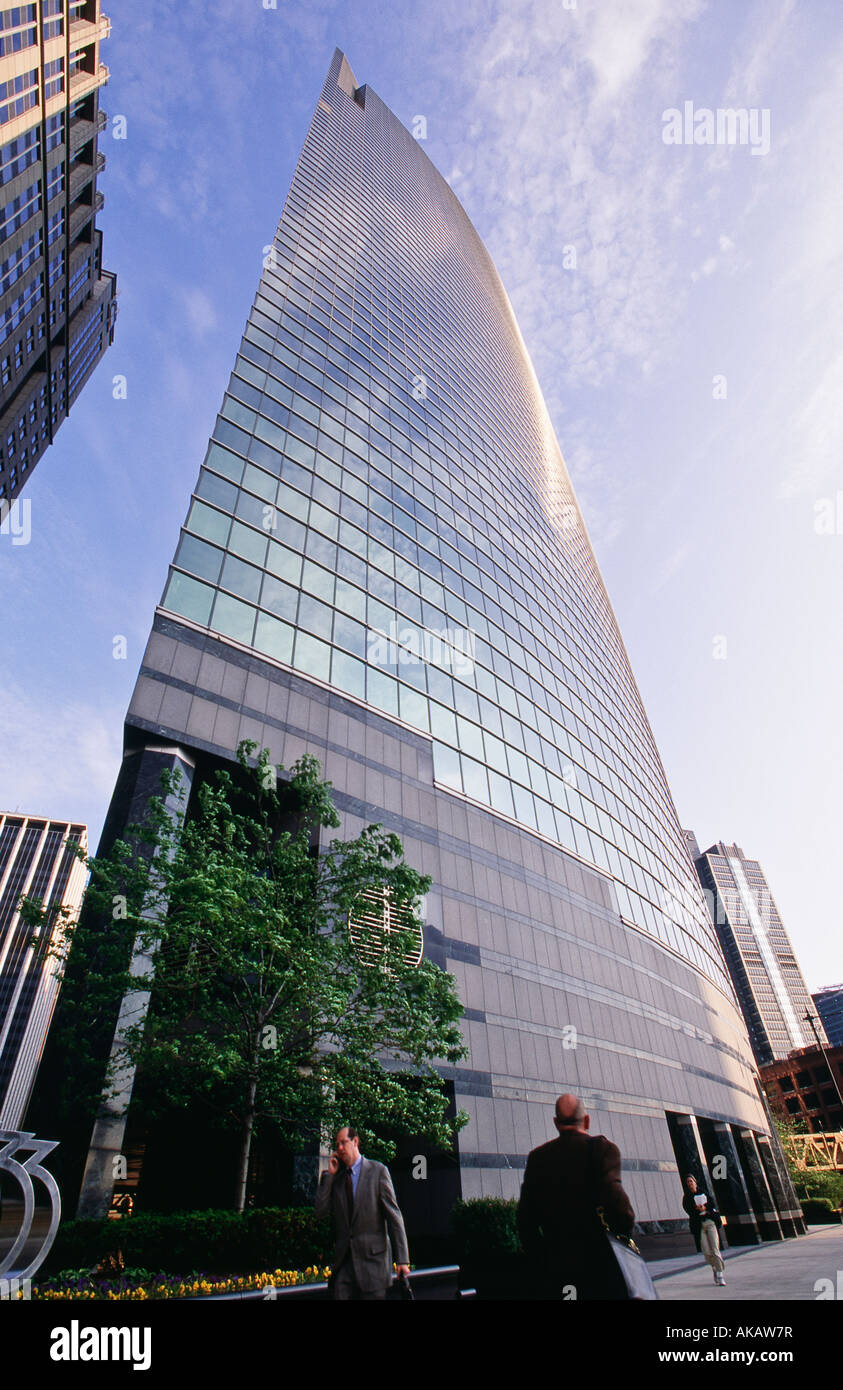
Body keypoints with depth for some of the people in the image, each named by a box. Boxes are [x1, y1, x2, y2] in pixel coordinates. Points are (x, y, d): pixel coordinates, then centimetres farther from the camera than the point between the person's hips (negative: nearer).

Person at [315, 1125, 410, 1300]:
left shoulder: (378, 1171, -3)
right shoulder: (336, 1177, 11)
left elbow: (394, 1215, -5)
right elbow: (320, 1210, 1)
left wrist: (402, 1259, -10)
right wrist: (329, 1174, -2)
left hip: (372, 1257, -4)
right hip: (344, 1261, 4)